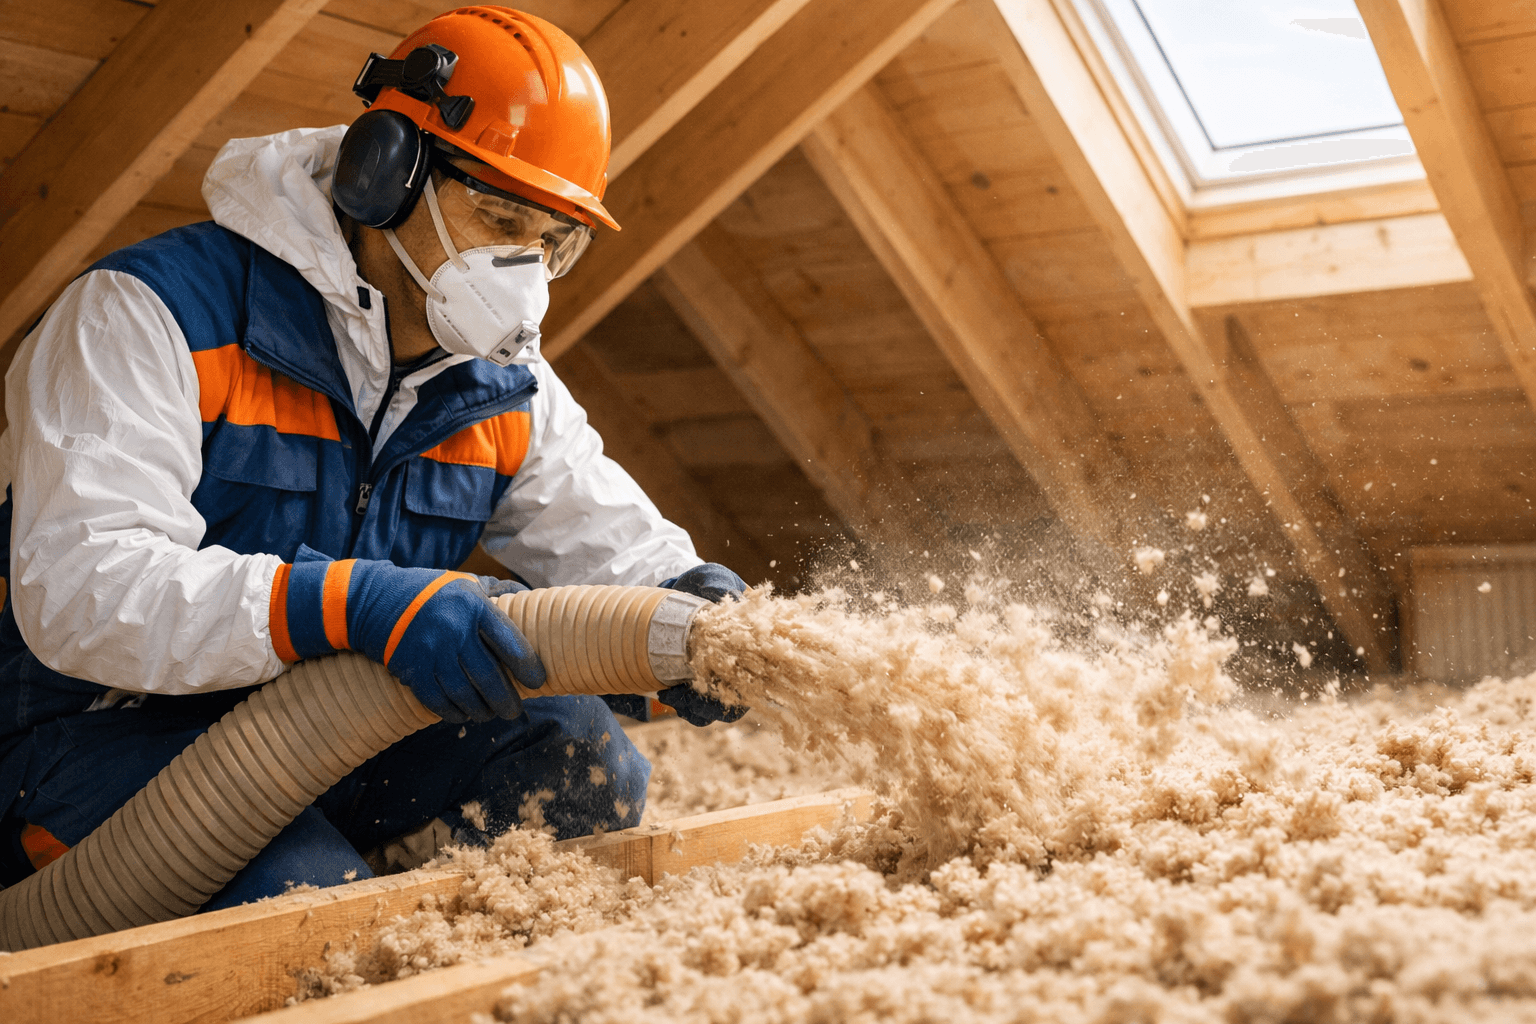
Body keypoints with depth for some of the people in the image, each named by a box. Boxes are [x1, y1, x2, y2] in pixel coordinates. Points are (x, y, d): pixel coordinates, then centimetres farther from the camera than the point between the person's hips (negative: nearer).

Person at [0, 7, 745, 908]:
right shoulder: (156, 313, -15)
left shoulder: (508, 391, 4)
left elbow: (619, 545, 6)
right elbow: (77, 586, -26)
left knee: (581, 752, -17)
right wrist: (358, 606, -39)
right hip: (114, 732, -5)